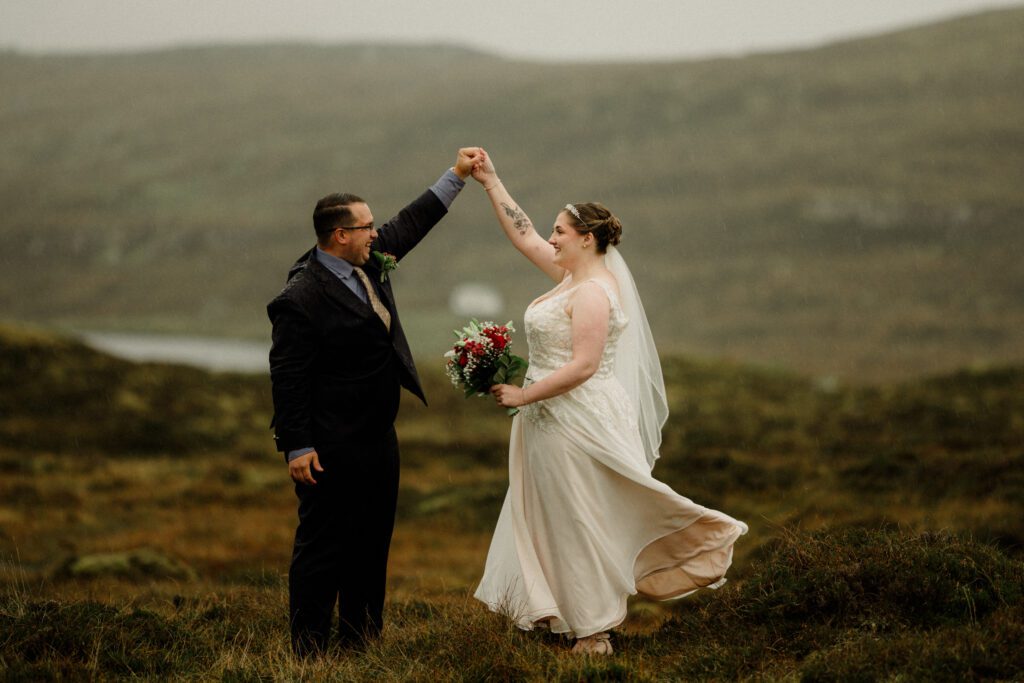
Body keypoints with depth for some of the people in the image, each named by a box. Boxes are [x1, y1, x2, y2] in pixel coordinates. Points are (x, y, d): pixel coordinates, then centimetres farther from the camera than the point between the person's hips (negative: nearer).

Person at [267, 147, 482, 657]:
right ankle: (307, 649, 4)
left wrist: (456, 176, 19)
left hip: (377, 439, 9)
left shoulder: (368, 263, 5)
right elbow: (287, 378, -19)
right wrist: (297, 448, -20)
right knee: (323, 547, -3)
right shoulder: (301, 299, -20)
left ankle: (359, 639, 25)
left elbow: (411, 223, 20)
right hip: (331, 450, -9)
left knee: (372, 543, 15)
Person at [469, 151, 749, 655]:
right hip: (553, 420, 10)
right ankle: (569, 616, 20)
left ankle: (593, 631, 5)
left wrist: (523, 395, -19)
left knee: (579, 521, -2)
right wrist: (490, 182, 17)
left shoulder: (593, 292, -18)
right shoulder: (572, 275, 9)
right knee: (554, 517, 14)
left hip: (578, 421, -10)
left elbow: (583, 366, -24)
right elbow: (524, 236, 19)